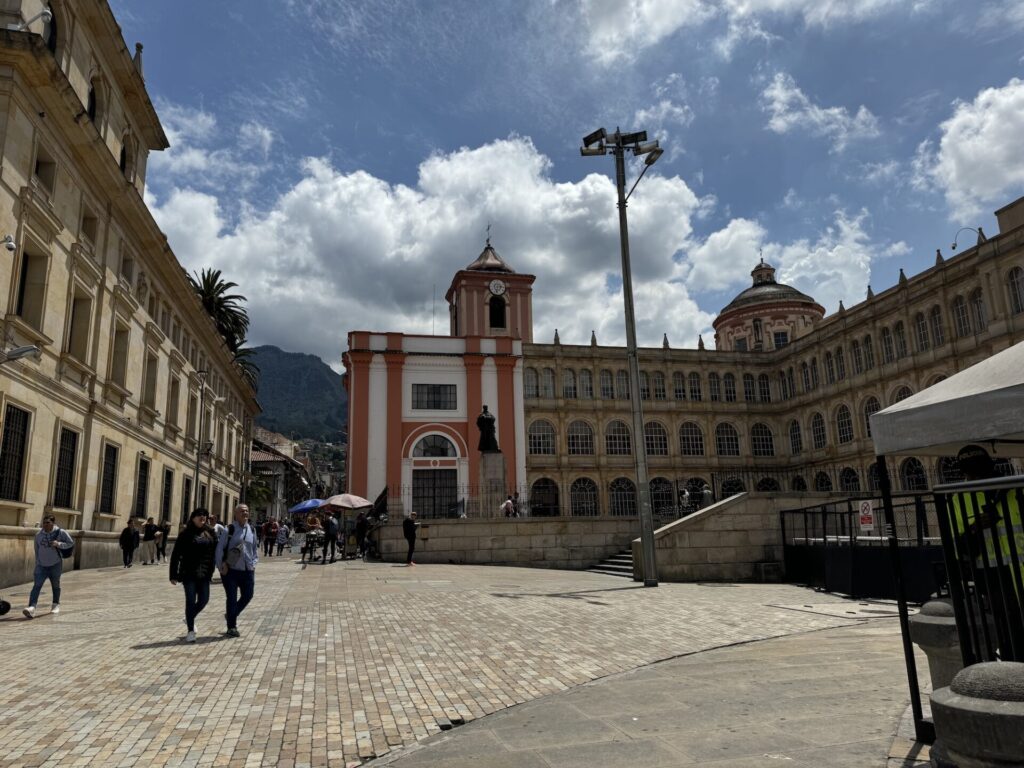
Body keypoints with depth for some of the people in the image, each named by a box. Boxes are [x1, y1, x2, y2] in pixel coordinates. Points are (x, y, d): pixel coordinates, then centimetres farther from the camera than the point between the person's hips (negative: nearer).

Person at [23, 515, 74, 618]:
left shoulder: (61, 533, -7)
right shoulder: (38, 535, 4)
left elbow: (70, 544, -4)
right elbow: (37, 550, 14)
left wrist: (58, 544, -20)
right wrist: (37, 564, 16)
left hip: (56, 565, -2)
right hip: (41, 565, 2)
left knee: (55, 585, 11)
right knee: (37, 585, -13)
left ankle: (56, 605, 28)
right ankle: (31, 608, -23)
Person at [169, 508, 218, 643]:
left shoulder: (210, 532, 3)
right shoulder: (185, 534, -4)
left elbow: (215, 551, 1)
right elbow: (175, 555, -3)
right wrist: (173, 575, -6)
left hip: (204, 573, 3)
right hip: (188, 572, -3)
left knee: (204, 600, 7)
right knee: (191, 600, -2)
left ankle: (190, 619, 35)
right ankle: (190, 631, 10)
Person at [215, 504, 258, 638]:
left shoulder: (252, 530, 8)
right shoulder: (229, 530, -7)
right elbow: (220, 549, -5)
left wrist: (254, 563, 7)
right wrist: (221, 566, -9)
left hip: (247, 570, 5)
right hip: (231, 570, -5)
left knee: (248, 595, 6)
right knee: (232, 597, 0)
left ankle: (231, 615, 32)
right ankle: (231, 627, 14)